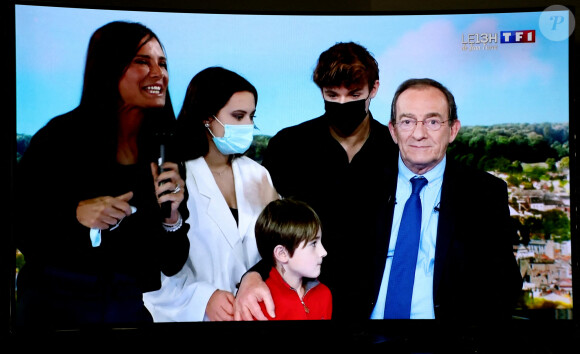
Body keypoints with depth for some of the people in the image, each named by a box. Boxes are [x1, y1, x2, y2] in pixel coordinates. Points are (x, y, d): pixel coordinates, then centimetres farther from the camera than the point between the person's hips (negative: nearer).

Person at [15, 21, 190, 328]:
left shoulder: (166, 151, -2)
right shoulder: (62, 136, -9)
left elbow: (172, 265, -1)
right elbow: (20, 226, -8)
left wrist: (172, 218, -18)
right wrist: (75, 214, -21)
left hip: (135, 308, 3)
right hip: (56, 306, -2)